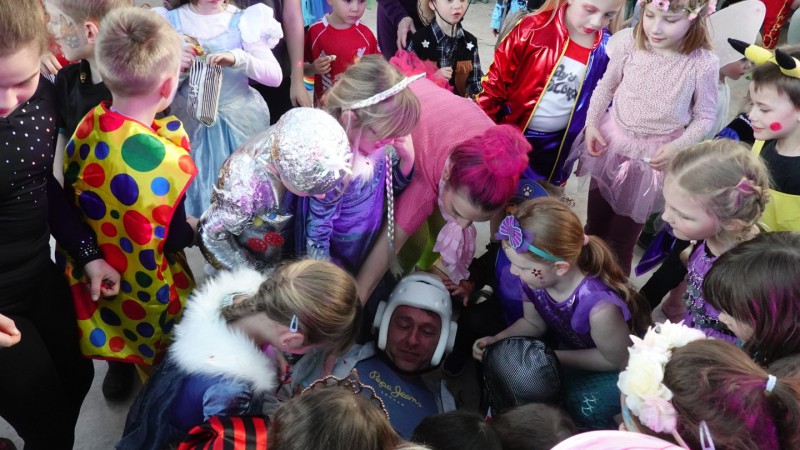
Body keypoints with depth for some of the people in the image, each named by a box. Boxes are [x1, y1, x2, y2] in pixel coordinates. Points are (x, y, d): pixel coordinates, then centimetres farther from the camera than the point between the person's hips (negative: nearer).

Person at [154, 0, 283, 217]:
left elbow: (275, 76, -10)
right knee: (197, 193, 5)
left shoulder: (244, 20, -5)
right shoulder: (170, 20, -3)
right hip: (191, 123, 1)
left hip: (240, 122, 0)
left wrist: (238, 58, -26)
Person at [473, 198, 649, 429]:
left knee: (582, 408, -21)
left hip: (621, 364, -5)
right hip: (571, 343, 5)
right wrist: (497, 340, -20)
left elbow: (617, 359, -22)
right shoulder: (533, 276, -26)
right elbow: (533, 323, -4)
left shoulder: (599, 307, -43)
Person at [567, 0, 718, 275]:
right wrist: (592, 124, -5)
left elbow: (705, 116, -6)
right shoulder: (629, 47, -12)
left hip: (654, 157, -3)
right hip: (611, 143, 3)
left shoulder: (703, 64, -18)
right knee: (593, 229, 20)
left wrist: (677, 146, -19)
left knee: (622, 241, 10)